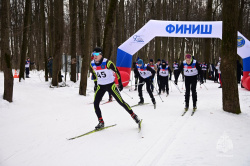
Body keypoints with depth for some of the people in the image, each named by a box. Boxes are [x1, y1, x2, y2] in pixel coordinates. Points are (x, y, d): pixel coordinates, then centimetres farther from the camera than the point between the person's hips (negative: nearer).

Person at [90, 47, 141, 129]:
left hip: (110, 85, -5)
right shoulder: (92, 64, -4)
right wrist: (95, 84, 18)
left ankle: (134, 116, 9)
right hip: (100, 86, 5)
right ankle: (101, 122, 7)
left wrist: (120, 83, -8)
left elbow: (116, 71, -11)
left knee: (121, 102, -6)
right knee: (96, 104, -6)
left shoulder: (107, 62, -21)